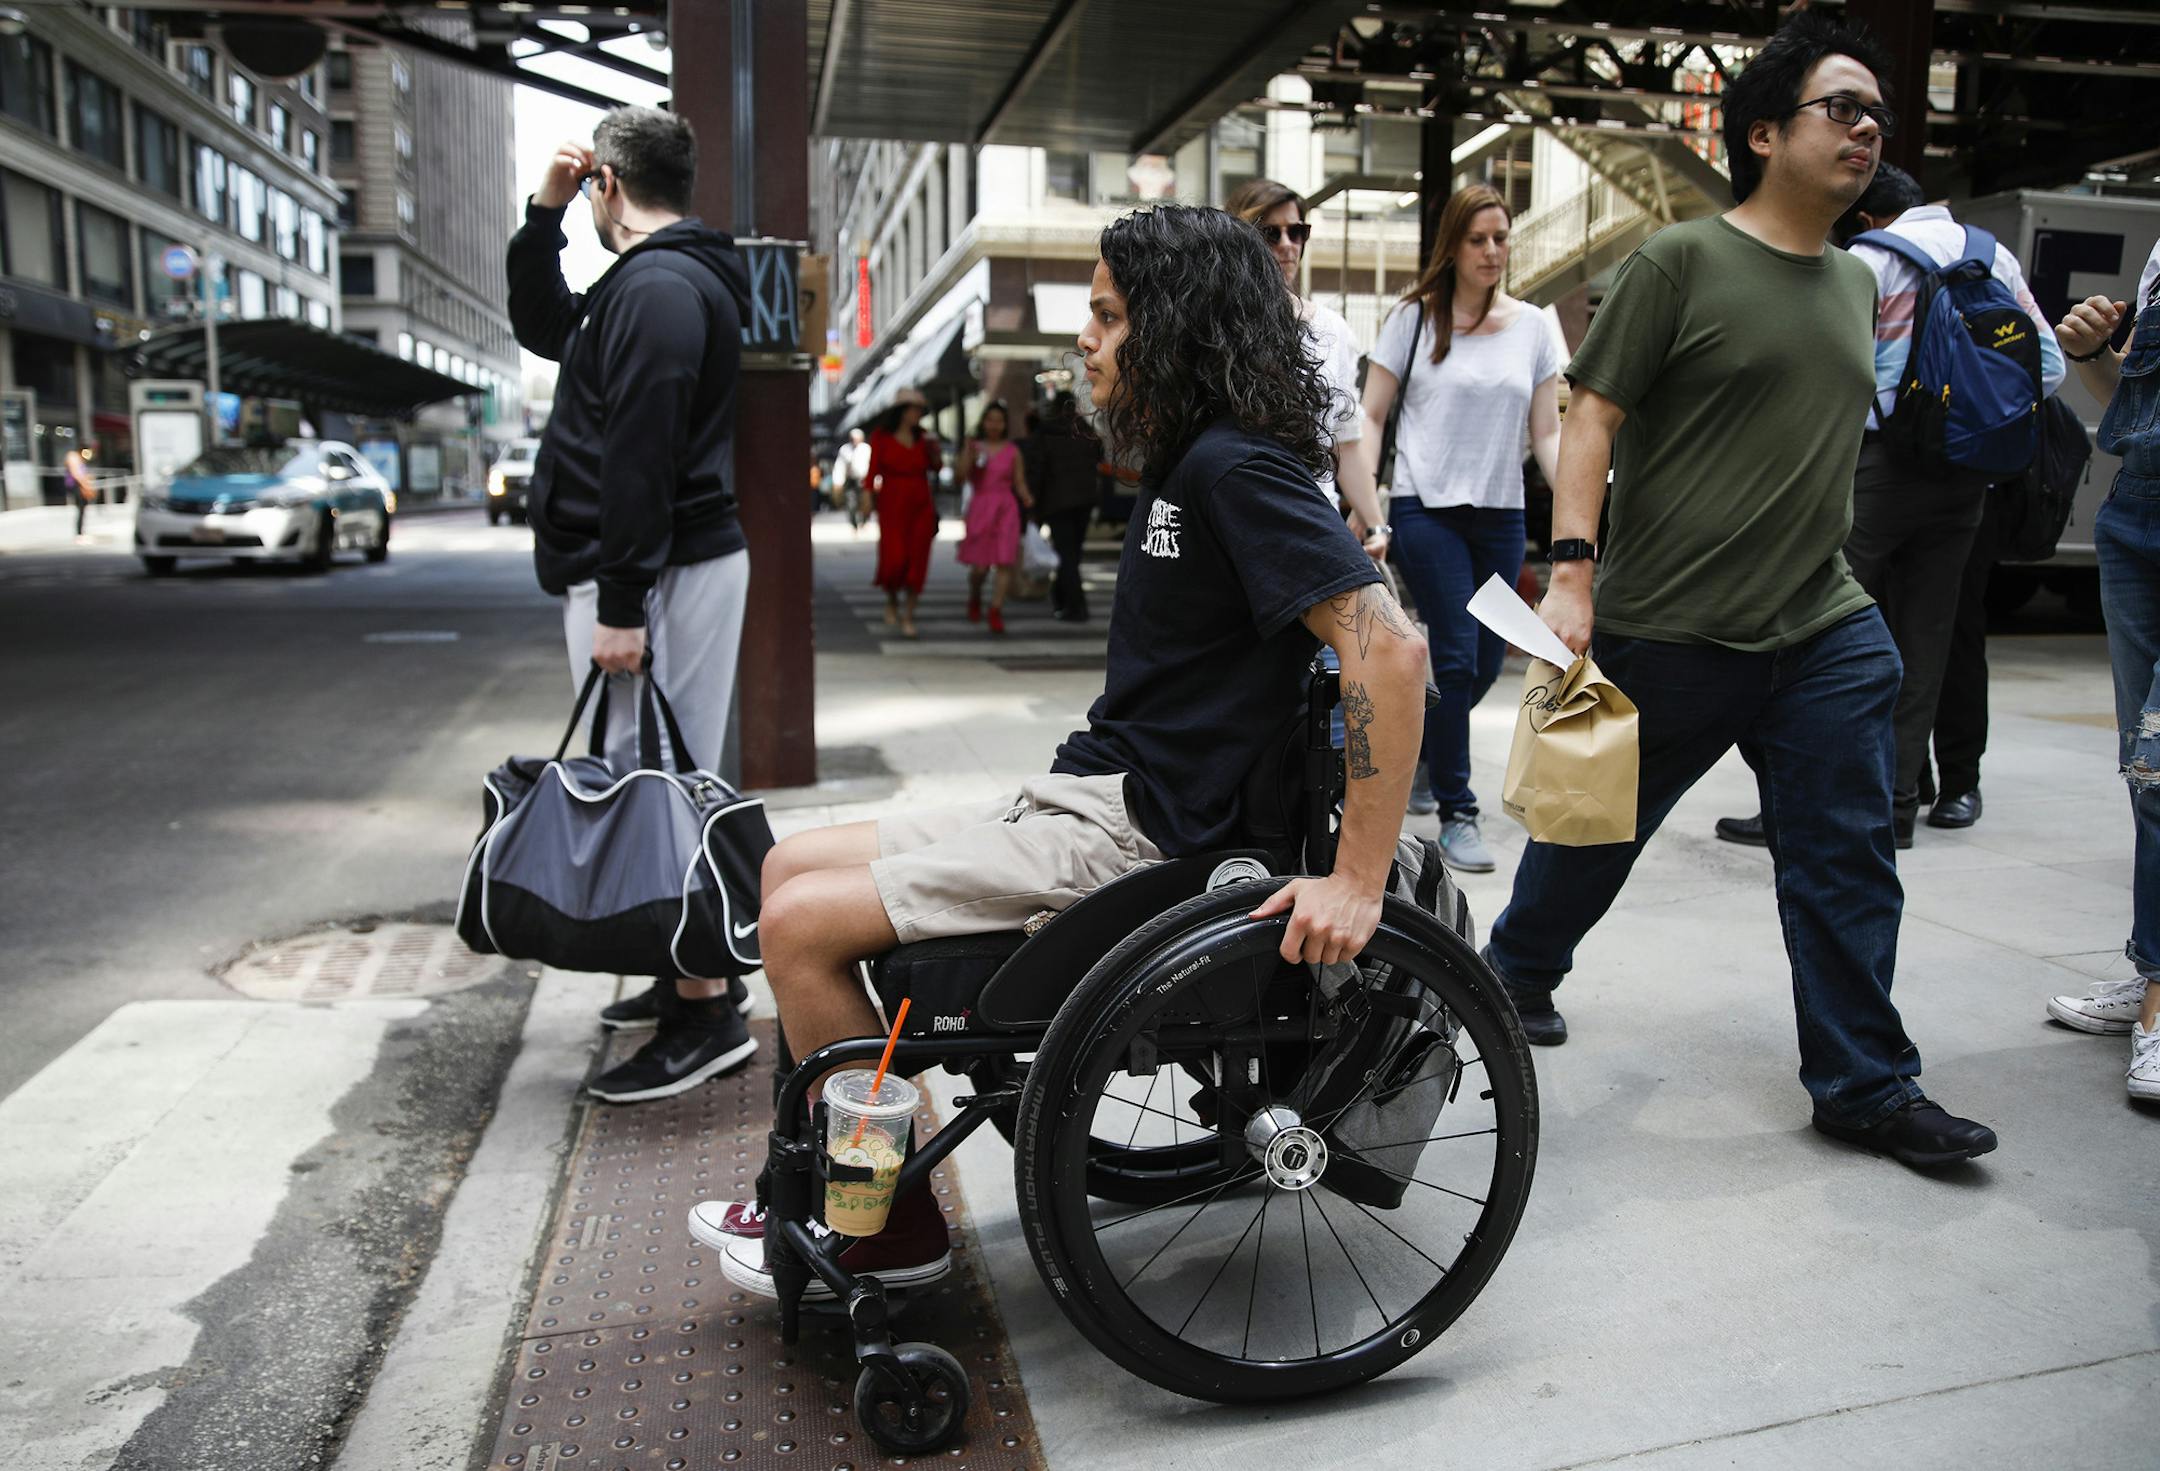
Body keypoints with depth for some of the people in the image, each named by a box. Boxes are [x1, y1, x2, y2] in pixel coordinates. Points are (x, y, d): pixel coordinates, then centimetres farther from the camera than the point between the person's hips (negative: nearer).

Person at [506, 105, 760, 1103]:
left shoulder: (657, 288, -14)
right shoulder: (664, 280, 20)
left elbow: (641, 456, -22)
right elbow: (540, 328, 32)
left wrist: (619, 605, -23)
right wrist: (543, 215, 21)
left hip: (658, 573, -11)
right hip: (669, 564, 11)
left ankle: (706, 1015, -3)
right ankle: (694, 977, 26)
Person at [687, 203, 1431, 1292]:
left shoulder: (1236, 467, -16)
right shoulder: (1182, 463, 14)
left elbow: (1389, 647, -25)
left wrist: (1358, 882, -25)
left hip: (1136, 831, -10)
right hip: (1083, 795, 10)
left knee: (801, 924, -12)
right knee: (790, 868, 10)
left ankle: (893, 1229, 7)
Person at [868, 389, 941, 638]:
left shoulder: (922, 436, 8)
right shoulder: (881, 436, 0)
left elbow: (935, 467, 15)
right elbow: (873, 470, 0)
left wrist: (934, 449, -3)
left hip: (921, 507, 3)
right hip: (892, 505, -3)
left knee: (917, 563, -1)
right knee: (894, 559, -13)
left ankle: (908, 617, 8)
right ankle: (892, 601, 17)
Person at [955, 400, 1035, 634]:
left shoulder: (1012, 451, 8)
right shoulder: (974, 447, 8)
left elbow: (1020, 483, 7)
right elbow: (962, 475, -4)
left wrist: (1027, 499, -13)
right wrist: (970, 452, -17)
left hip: (1006, 509, 0)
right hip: (980, 507, 0)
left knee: (1004, 562, -10)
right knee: (980, 566, -2)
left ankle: (996, 612, -7)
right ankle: (974, 600, 28)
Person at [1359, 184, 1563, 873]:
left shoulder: (1532, 325, 9)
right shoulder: (1414, 318, 1)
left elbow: (1548, 432, 10)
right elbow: (1370, 418, 2)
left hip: (1502, 513, 4)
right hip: (1427, 507, -4)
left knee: (1486, 663, 8)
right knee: (1456, 658, -8)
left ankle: (1418, 746, 35)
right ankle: (1456, 813, 2)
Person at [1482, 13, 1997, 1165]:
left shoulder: (1856, 284, 15)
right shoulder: (1679, 263, -6)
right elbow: (1591, 419, -12)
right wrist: (1571, 573, -20)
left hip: (1825, 635, 6)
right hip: (1667, 635, -6)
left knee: (1849, 862, 5)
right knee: (1599, 830, 10)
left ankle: (1865, 1087, 17)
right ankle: (1518, 971, 36)